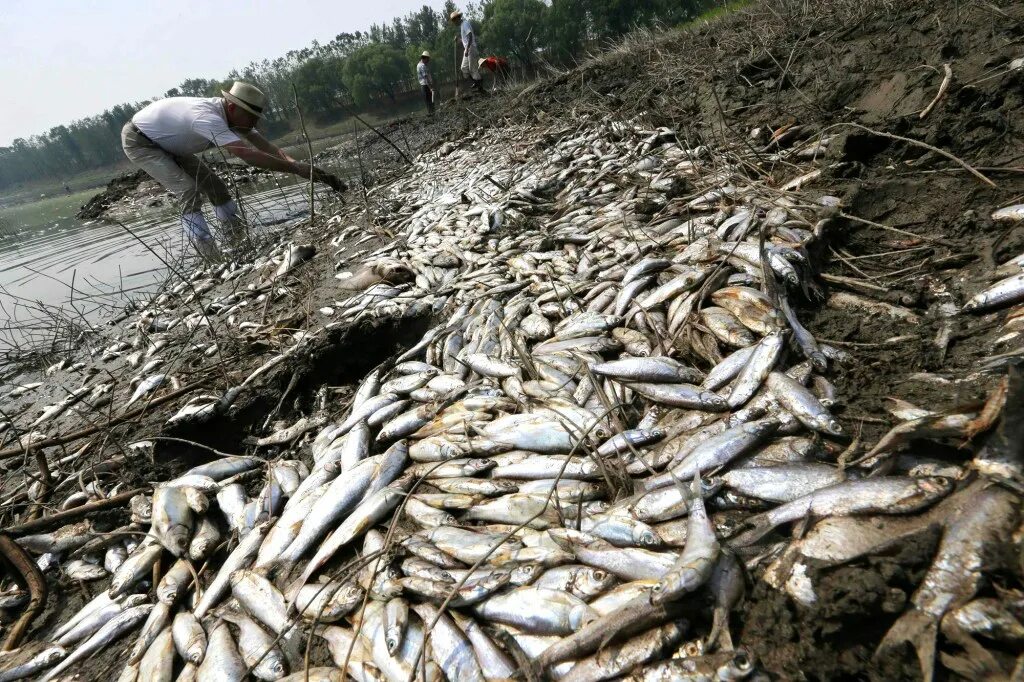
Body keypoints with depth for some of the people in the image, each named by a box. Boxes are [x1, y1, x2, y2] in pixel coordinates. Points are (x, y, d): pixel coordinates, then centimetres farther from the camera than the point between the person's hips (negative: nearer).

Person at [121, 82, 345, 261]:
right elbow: (248, 155, -49)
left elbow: (269, 149, -17)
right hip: (138, 141, -9)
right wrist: (297, 168, -50)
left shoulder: (233, 114, -13)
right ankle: (214, 261, -22)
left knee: (216, 187, 1)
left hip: (167, 145, 9)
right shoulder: (207, 117, -40)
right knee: (189, 191, -24)